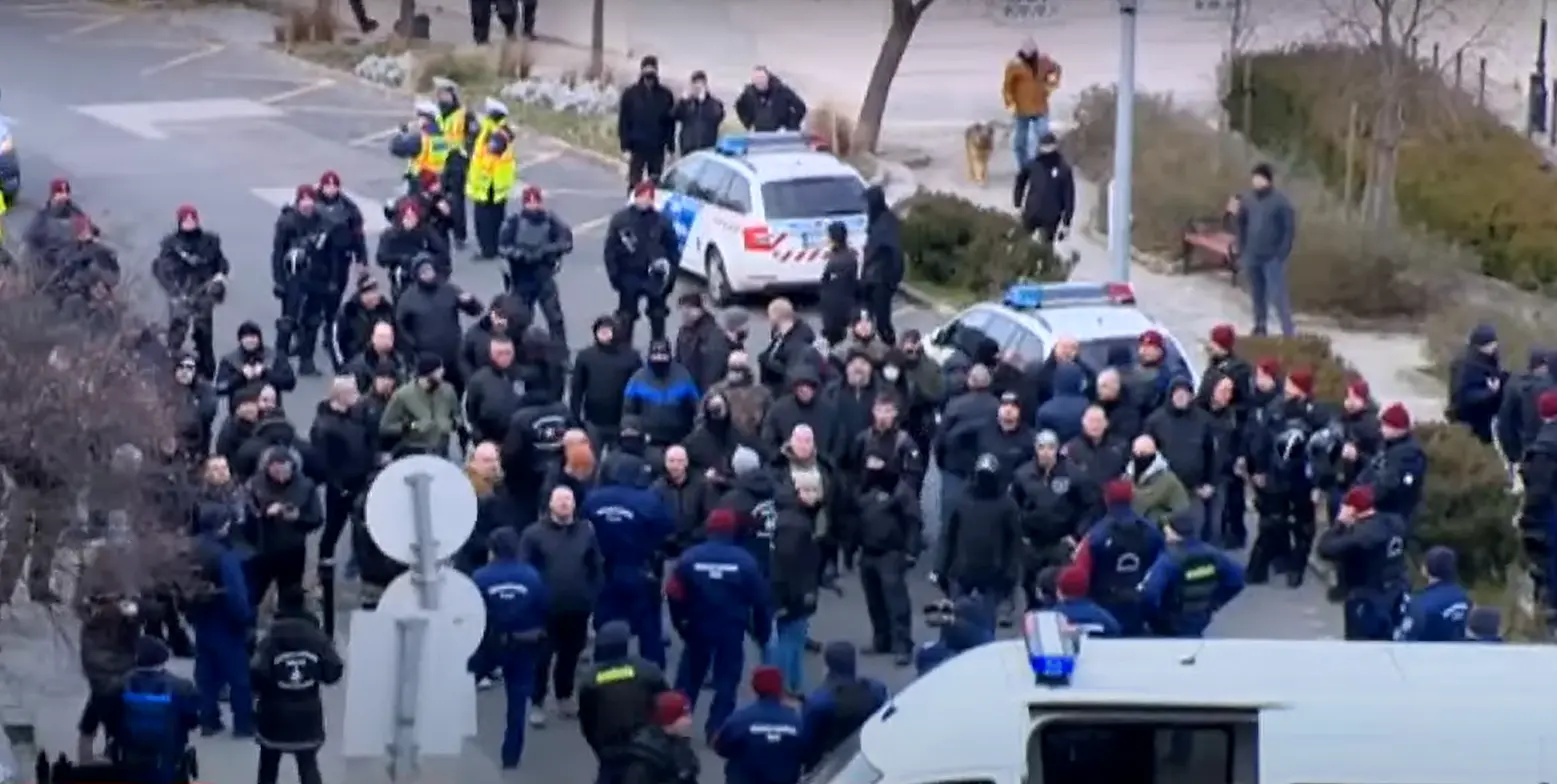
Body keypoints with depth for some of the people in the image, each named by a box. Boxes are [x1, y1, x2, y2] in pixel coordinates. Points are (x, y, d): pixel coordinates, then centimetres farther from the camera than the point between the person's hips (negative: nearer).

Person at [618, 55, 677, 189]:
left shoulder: (665, 95, 1)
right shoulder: (630, 94, -2)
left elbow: (670, 123, 4)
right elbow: (623, 122, -1)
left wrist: (671, 148, 1)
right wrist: (626, 147, -8)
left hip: (657, 148, 1)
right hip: (637, 148, -1)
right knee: (635, 185, 0)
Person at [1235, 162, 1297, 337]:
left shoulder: (1280, 201, -11)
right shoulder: (1247, 200, 3)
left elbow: (1290, 228, -10)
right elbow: (1240, 224, 13)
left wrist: (1282, 253, -14)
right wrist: (1241, 249, 8)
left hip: (1273, 258, -5)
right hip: (1252, 256, 5)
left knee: (1278, 295, -10)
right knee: (1257, 294, 15)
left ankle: (1289, 333, -7)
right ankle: (1260, 327, 29)